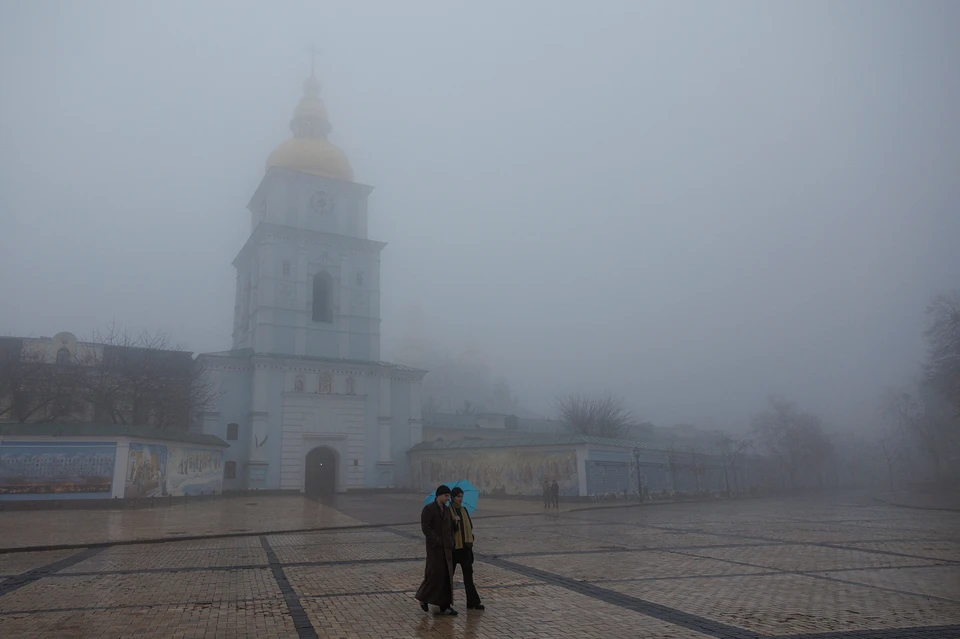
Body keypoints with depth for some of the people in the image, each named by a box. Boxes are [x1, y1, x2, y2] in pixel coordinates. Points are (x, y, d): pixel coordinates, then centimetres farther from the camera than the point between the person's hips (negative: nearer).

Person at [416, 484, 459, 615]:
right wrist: (437, 542, -20)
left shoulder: (447, 510, 11)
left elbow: (452, 528, 11)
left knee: (446, 576, 5)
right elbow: (425, 528, -16)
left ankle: (444, 606, 9)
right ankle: (423, 596, 14)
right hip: (435, 547, -7)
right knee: (435, 573, -9)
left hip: (447, 548, 7)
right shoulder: (428, 509, -10)